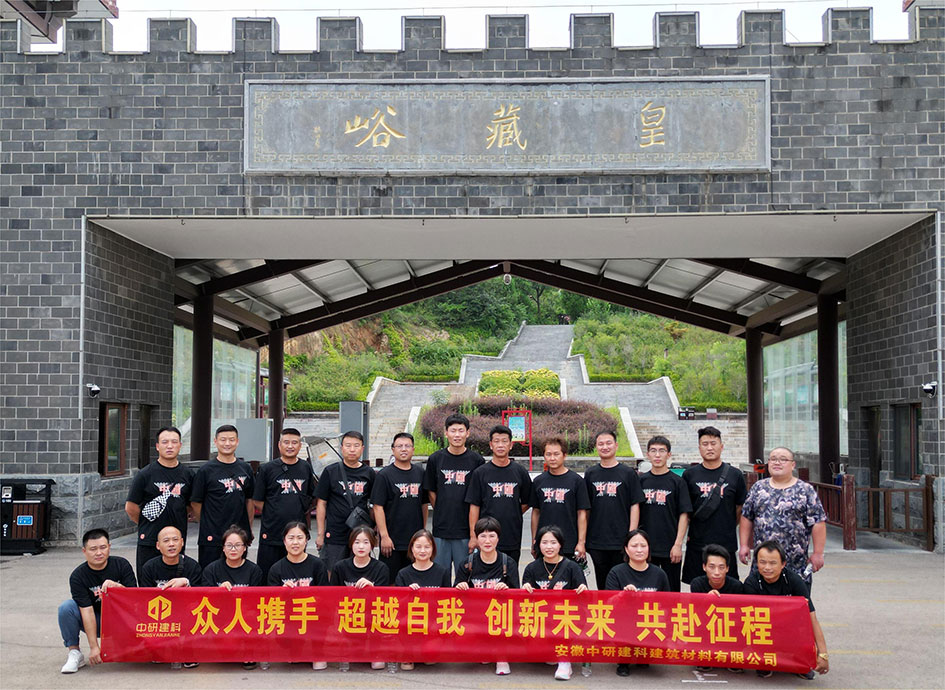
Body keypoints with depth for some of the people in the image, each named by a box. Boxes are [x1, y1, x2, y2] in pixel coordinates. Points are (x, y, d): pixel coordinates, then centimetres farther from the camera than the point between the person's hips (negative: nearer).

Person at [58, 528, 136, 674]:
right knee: (66, 607, -25)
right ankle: (74, 653, -11)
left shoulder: (121, 565, -8)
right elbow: (87, 611, -21)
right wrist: (94, 647, -26)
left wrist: (116, 586, -30)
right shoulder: (77, 576, -14)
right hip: (94, 622, 0)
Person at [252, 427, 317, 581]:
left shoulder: (306, 468, 9)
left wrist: (304, 512, 7)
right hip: (271, 533, -3)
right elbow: (258, 501, 2)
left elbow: (312, 498, 20)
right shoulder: (267, 469, 0)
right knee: (265, 578, 1)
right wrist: (277, 515, -2)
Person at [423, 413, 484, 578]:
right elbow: (431, 493, 10)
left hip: (466, 530, -1)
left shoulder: (476, 460, 2)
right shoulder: (435, 459, 5)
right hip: (441, 530, 1)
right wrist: (442, 514, 5)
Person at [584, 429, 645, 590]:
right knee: (602, 584, 10)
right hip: (596, 541, 3)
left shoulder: (628, 473, 1)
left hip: (621, 541, -3)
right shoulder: (590, 474, 9)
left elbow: (635, 505, -1)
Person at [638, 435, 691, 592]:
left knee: (671, 591, 5)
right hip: (645, 547, 2)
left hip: (670, 549, -2)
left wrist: (678, 544, -10)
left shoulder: (677, 482, -1)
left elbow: (684, 515, -3)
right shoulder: (641, 480, 7)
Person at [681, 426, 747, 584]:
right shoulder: (690, 475, 4)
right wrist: (685, 532, 3)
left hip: (726, 543, 0)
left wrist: (728, 528, 8)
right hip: (697, 544, 1)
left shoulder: (734, 475, 3)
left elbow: (741, 508, 10)